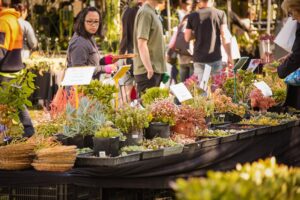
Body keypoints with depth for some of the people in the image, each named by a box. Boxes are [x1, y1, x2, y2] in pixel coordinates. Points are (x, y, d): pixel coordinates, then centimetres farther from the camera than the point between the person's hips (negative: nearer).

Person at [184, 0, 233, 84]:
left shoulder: (192, 16, 2)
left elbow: (187, 38, 6)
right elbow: (225, 37, -5)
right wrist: (229, 56, -1)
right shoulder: (220, 14, -2)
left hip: (198, 59, 1)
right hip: (215, 58, -1)